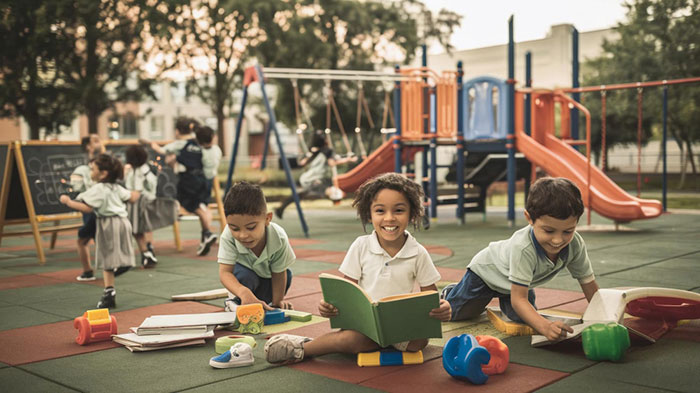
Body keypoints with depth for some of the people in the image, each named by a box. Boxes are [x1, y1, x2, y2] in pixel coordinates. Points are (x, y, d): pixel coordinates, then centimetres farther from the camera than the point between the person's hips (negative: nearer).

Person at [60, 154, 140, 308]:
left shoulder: (98, 189, -12)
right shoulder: (116, 187, 13)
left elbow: (87, 208, -20)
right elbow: (132, 198, 22)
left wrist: (68, 202, -12)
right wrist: (135, 193, 46)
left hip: (108, 225, -8)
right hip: (122, 222, 8)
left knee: (107, 260, -6)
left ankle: (109, 293, -9)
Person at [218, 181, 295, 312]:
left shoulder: (279, 238, -38)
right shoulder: (228, 236, -39)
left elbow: (279, 274, -25)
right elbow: (225, 272, -42)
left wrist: (278, 301, -14)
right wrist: (243, 292, -61)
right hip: (244, 269, -5)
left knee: (286, 274, -17)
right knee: (245, 276, -32)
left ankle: (265, 301, 12)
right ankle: (235, 302, -1)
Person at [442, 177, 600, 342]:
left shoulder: (576, 244, -30)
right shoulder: (523, 248, -47)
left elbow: (589, 285, -17)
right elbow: (518, 299, -46)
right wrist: (544, 326, -61)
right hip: (486, 270, -5)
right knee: (451, 312, -1)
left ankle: (503, 300, 28)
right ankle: (449, 292, 35)